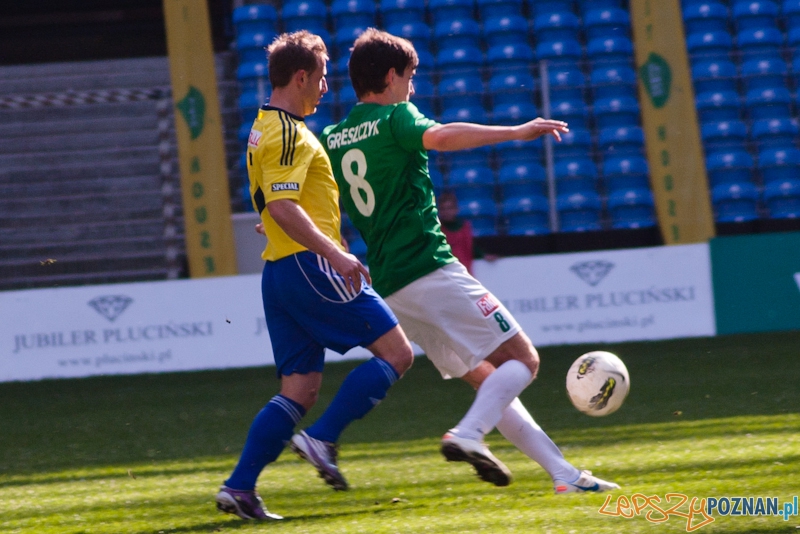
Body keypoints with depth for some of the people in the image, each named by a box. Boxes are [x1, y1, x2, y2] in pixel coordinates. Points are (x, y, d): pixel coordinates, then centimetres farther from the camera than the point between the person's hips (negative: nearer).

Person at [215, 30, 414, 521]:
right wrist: (335, 254, -28)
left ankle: (239, 488, -1)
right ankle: (322, 441, -11)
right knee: (396, 352, -5)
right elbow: (282, 206, -22)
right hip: (310, 265, -10)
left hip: (280, 273, 10)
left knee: (300, 390, 8)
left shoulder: (267, 130, 21)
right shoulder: (289, 133, -11)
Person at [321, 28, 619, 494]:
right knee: (522, 358, -6)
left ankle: (563, 473, 9)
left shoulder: (332, 140, 15)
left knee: (487, 378, 13)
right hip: (431, 271, -8)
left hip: (390, 288, 8)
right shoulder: (395, 118, -5)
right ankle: (469, 435, -30)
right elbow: (439, 137, -27)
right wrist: (516, 132, -29)